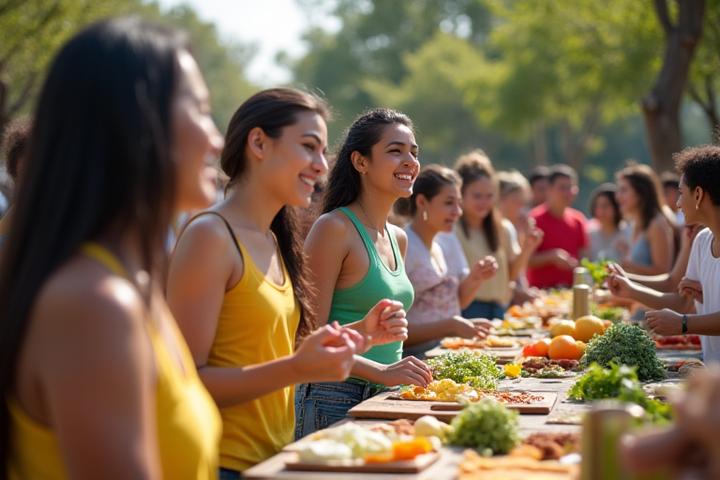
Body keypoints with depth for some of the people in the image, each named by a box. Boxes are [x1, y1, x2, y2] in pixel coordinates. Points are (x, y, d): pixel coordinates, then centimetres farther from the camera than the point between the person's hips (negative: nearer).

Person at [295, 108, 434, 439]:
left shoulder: (398, 238, 13)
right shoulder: (335, 228, -12)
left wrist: (411, 373, 9)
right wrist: (381, 372, -25)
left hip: (385, 399, 8)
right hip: (334, 402, -8)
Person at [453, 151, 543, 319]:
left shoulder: (503, 228, 11)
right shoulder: (451, 230, -11)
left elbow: (511, 273, 11)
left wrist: (526, 249, -4)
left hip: (497, 309, 6)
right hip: (466, 310, -6)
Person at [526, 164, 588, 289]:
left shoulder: (578, 220, 8)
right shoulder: (535, 219, -7)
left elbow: (583, 256, 14)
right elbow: (527, 260, -8)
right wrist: (552, 256, -21)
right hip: (541, 290, -4)